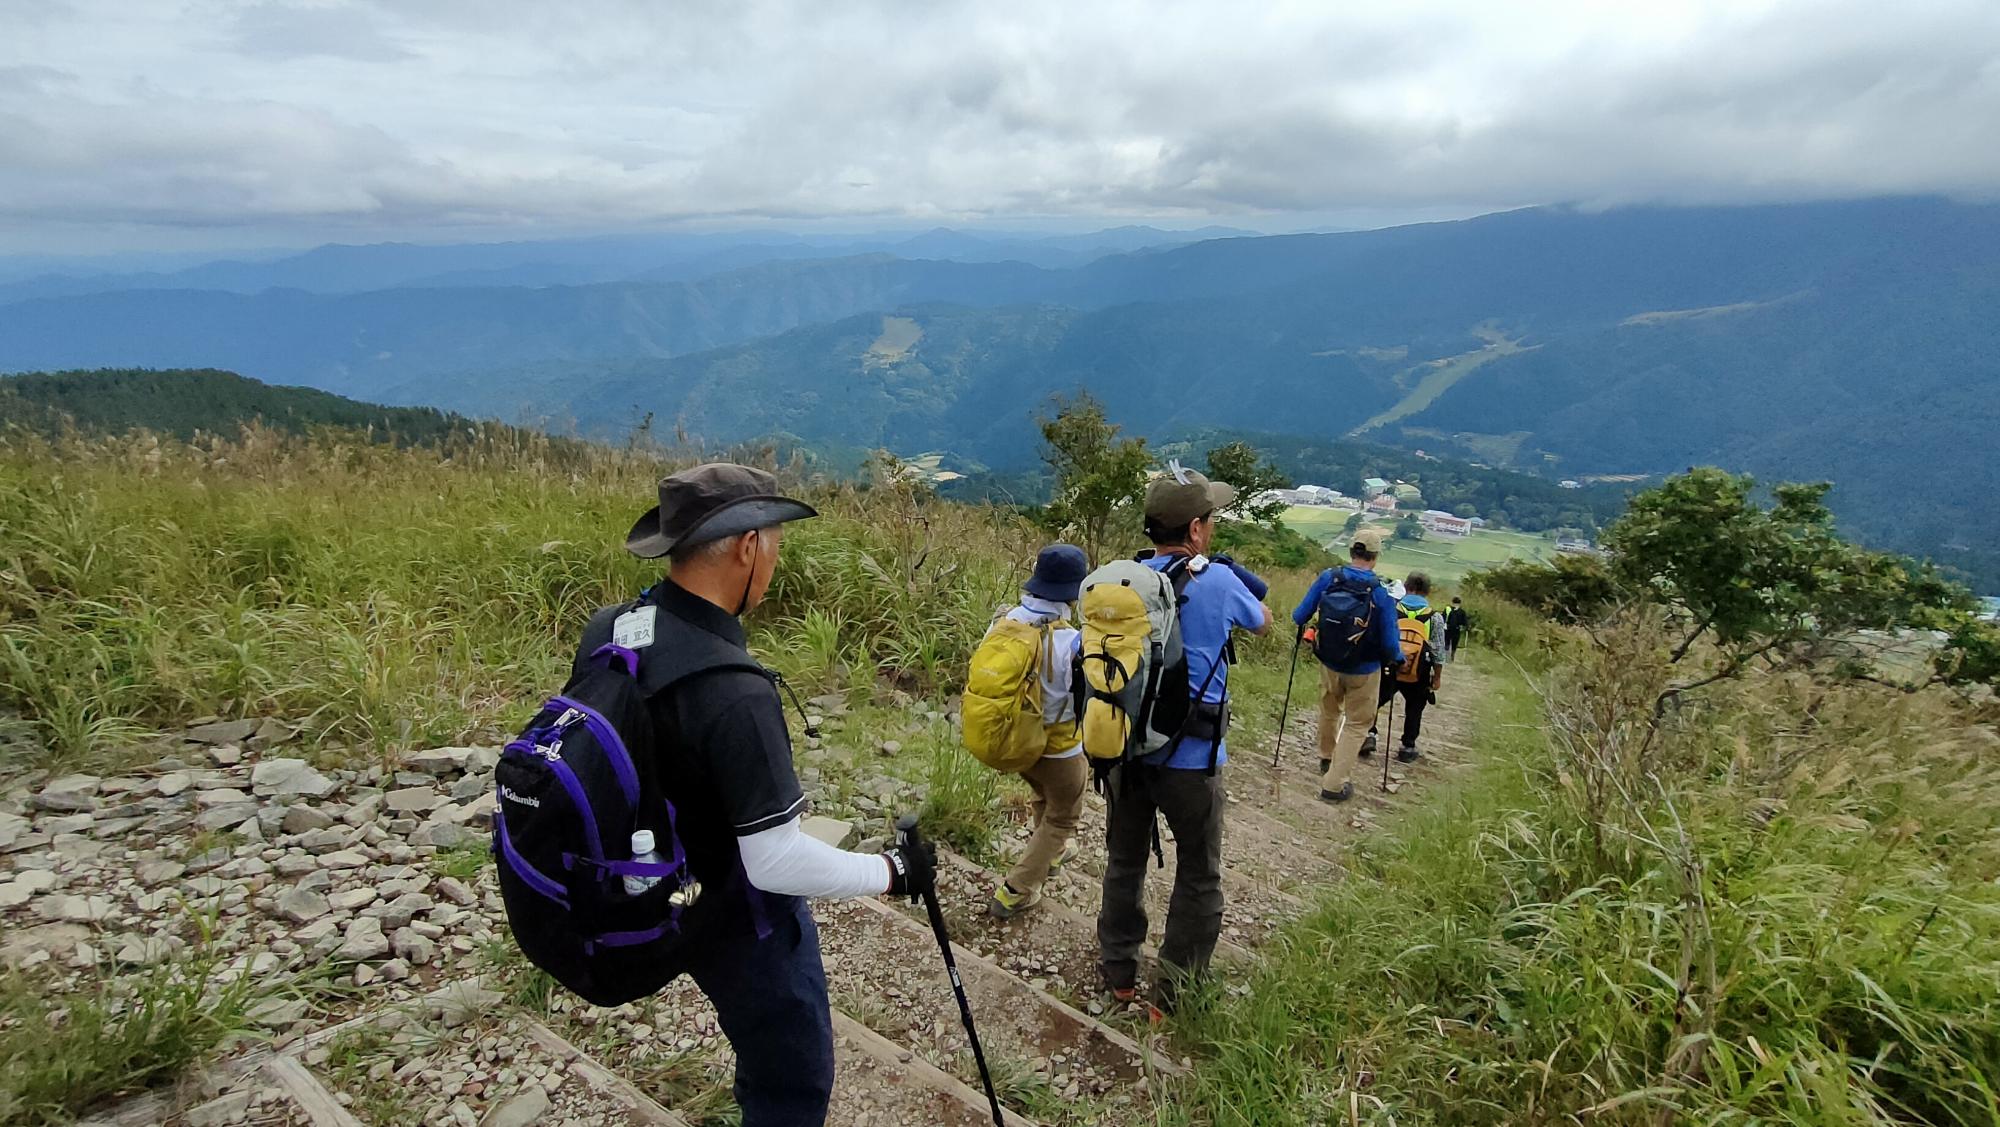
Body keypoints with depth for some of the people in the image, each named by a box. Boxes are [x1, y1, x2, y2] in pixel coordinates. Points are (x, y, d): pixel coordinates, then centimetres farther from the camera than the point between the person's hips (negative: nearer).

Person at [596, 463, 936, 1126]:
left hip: (673, 899, 8)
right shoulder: (731, 691, -35)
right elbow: (779, 863, -30)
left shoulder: (606, 632, -10)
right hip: (741, 923, -8)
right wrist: (894, 871, -16)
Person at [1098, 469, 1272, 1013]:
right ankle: (1173, 990, 22)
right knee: (1198, 879, 14)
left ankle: (1119, 972, 36)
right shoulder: (1220, 581, -12)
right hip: (1191, 758, -4)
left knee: (1124, 862, 21)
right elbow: (1262, 622, 9)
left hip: (1127, 748, 4)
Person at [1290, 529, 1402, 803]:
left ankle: (1327, 759, 50)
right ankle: (1335, 783, 11)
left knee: (1330, 712, 27)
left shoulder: (1328, 577, -15)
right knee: (1356, 724, 14)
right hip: (1364, 671, -3)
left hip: (1329, 663, 3)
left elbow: (1299, 618, -7)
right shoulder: (1383, 591, -21)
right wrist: (1399, 656, 5)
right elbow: (1390, 644, -18)